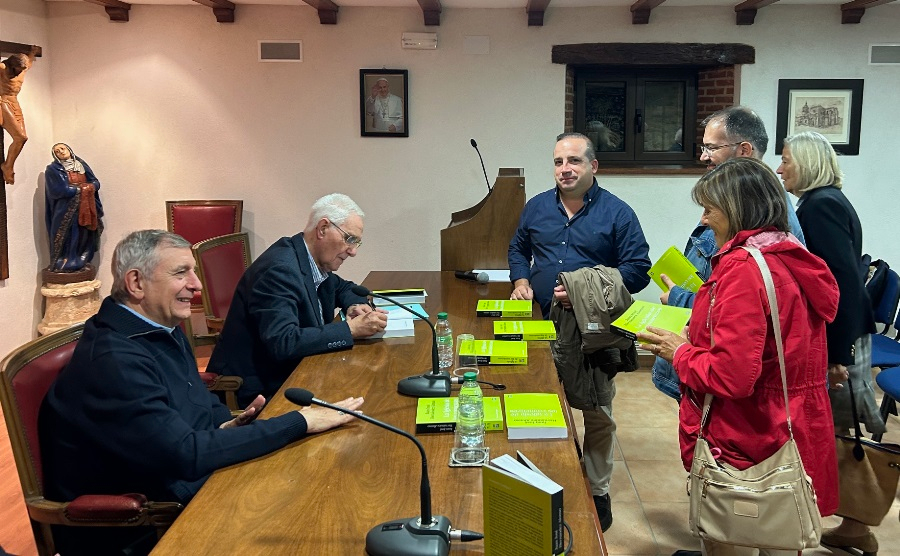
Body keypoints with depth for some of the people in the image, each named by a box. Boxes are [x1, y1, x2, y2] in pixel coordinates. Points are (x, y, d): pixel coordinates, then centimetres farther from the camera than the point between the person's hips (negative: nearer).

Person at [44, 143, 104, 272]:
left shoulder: (82, 165, 16)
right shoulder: (53, 169, 0)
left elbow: (95, 182, 11)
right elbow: (59, 190, -12)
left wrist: (90, 187, -11)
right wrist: (80, 189, -11)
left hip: (87, 207, 5)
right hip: (66, 210, -4)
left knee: (85, 236, 4)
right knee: (69, 237, -7)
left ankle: (81, 262, 13)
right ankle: (65, 264, 0)